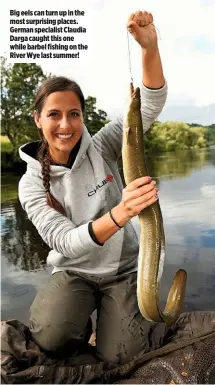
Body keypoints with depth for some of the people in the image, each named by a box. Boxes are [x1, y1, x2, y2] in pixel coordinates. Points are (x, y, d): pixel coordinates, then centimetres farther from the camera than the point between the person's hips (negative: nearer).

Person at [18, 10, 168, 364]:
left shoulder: (102, 147, -9)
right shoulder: (31, 183, -11)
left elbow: (151, 104, -18)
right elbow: (64, 242, -23)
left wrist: (149, 47, -36)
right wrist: (119, 214, -41)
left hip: (122, 268, 1)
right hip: (74, 272, 0)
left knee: (119, 356, -13)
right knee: (52, 336, -26)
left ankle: (108, 309, 20)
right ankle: (81, 314, 9)